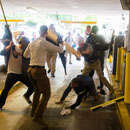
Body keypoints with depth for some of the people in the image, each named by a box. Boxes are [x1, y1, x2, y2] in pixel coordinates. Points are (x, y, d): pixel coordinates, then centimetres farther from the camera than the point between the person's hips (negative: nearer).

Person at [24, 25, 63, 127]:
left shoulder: (32, 43, 9)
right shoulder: (45, 43, -11)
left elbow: (25, 55, 22)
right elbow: (60, 50, -5)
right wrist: (61, 45, 18)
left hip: (30, 69, 8)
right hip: (39, 70, -8)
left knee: (37, 90, 27)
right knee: (46, 94, -2)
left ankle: (34, 112, 36)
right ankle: (37, 117, -9)